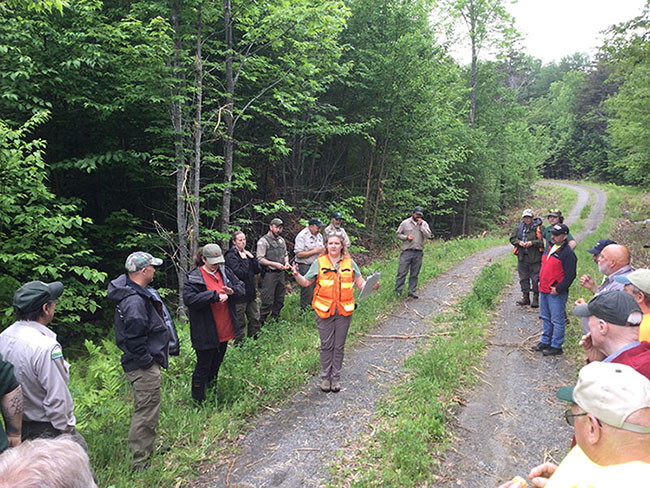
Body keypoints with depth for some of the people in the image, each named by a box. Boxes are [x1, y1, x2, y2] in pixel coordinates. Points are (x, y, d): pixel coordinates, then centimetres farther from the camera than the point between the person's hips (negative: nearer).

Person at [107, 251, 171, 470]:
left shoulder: (132, 291, 7)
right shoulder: (134, 301, -27)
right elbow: (134, 339, -29)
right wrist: (148, 361, -18)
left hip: (144, 364, 11)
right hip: (143, 368, -11)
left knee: (147, 410, 24)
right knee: (146, 413, 1)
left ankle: (148, 449, 41)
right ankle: (140, 463, 14)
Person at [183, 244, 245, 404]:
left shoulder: (225, 271, 4)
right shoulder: (193, 277, -13)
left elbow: (242, 289, 6)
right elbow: (189, 299, -26)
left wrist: (232, 291, -17)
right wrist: (214, 296, -27)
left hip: (225, 330, 6)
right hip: (205, 334, -6)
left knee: (216, 364, 23)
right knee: (203, 366, 6)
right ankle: (198, 401, 22)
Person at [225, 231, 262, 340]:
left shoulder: (246, 253, 10)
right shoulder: (231, 256, -12)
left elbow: (258, 270, 7)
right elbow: (239, 273, -22)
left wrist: (252, 257, -4)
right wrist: (244, 260, -16)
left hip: (251, 293, 7)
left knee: (255, 318, 14)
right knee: (240, 323, 3)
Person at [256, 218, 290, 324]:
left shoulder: (281, 240, 15)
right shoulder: (263, 241, -8)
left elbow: (285, 254, 24)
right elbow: (260, 259, -15)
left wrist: (286, 262, 2)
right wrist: (275, 264, -21)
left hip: (281, 273, 7)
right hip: (269, 274, -7)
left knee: (280, 299, 14)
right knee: (268, 301, -7)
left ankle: (275, 319, 28)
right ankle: (261, 322, 5)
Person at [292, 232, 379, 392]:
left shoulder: (349, 263, 6)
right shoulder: (319, 262, 2)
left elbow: (360, 283, 8)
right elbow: (306, 282, 5)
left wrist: (371, 286, -11)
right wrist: (297, 275, -14)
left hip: (344, 310, 1)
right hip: (324, 310, -1)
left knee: (339, 346, 10)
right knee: (326, 345, 7)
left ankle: (336, 377, 23)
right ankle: (325, 376, 22)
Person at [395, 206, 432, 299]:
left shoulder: (424, 224, 7)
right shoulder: (405, 223, 4)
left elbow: (428, 235, -5)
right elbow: (398, 234, 7)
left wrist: (421, 225, -11)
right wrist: (406, 237, -10)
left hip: (418, 253, 2)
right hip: (407, 252, -2)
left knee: (414, 274, 8)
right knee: (402, 272, -3)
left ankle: (412, 291, 17)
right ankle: (398, 290, 5)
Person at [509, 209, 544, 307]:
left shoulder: (539, 227, -6)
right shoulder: (519, 227, 8)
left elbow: (544, 241, -11)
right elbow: (512, 238, 12)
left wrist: (532, 243, -19)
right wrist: (519, 242, -7)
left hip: (535, 258, -4)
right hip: (522, 257, 5)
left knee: (535, 278, 1)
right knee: (523, 278, 11)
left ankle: (535, 298, 12)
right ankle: (525, 298, 22)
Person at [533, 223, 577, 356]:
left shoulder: (568, 253, -15)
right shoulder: (550, 248, 12)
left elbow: (570, 275, -18)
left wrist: (558, 289, -17)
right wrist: (540, 281, 16)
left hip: (556, 293, -9)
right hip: (543, 290, 9)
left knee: (557, 321, 1)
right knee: (545, 318, 18)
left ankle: (556, 346, 11)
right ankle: (545, 342, 31)